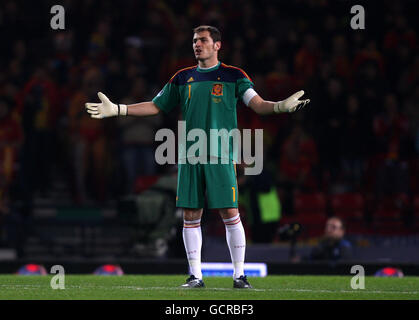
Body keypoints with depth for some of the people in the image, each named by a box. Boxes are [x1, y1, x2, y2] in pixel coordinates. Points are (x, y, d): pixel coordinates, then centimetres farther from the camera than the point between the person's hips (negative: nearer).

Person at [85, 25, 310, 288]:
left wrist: (281, 106, -25)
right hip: (190, 156, 3)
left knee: (230, 214, -6)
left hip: (221, 157, -3)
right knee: (191, 216, 1)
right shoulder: (183, 78, 14)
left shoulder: (234, 76, 5)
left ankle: (239, 274, 1)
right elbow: (156, 106, 20)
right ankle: (195, 275, 8)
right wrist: (116, 109, 14)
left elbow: (257, 104, -4)